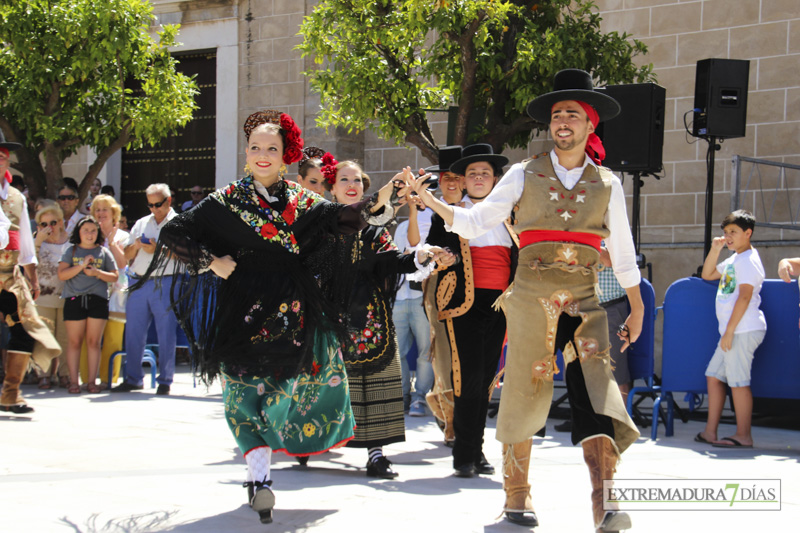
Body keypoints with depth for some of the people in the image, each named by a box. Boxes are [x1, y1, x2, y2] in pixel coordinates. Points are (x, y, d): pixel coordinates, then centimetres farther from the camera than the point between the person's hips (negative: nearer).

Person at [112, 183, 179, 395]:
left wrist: (158, 250, -16)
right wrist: (136, 245, -2)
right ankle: (133, 379, 15)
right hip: (138, 284, 5)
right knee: (133, 332, 6)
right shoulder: (141, 224, 20)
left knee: (166, 334, -2)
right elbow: (127, 256, 19)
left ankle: (164, 381, 5)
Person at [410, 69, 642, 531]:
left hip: (585, 301, 1)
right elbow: (477, 221, 5)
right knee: (526, 392, 1)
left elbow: (623, 253, 18)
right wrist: (431, 202, -8)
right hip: (532, 297, -1)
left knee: (595, 388, -13)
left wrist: (637, 308, 20)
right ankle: (517, 493, 17)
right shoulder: (524, 175, 9)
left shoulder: (607, 184, 12)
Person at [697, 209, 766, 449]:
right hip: (732, 331, 10)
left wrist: (729, 330, -21)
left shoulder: (748, 260, -12)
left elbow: (744, 296, -19)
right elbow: (708, 274, 29)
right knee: (714, 375, 10)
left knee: (738, 381, -8)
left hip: (744, 330, -10)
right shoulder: (734, 260, 19)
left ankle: (743, 435, -3)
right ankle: (710, 431, 14)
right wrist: (715, 249, 14)